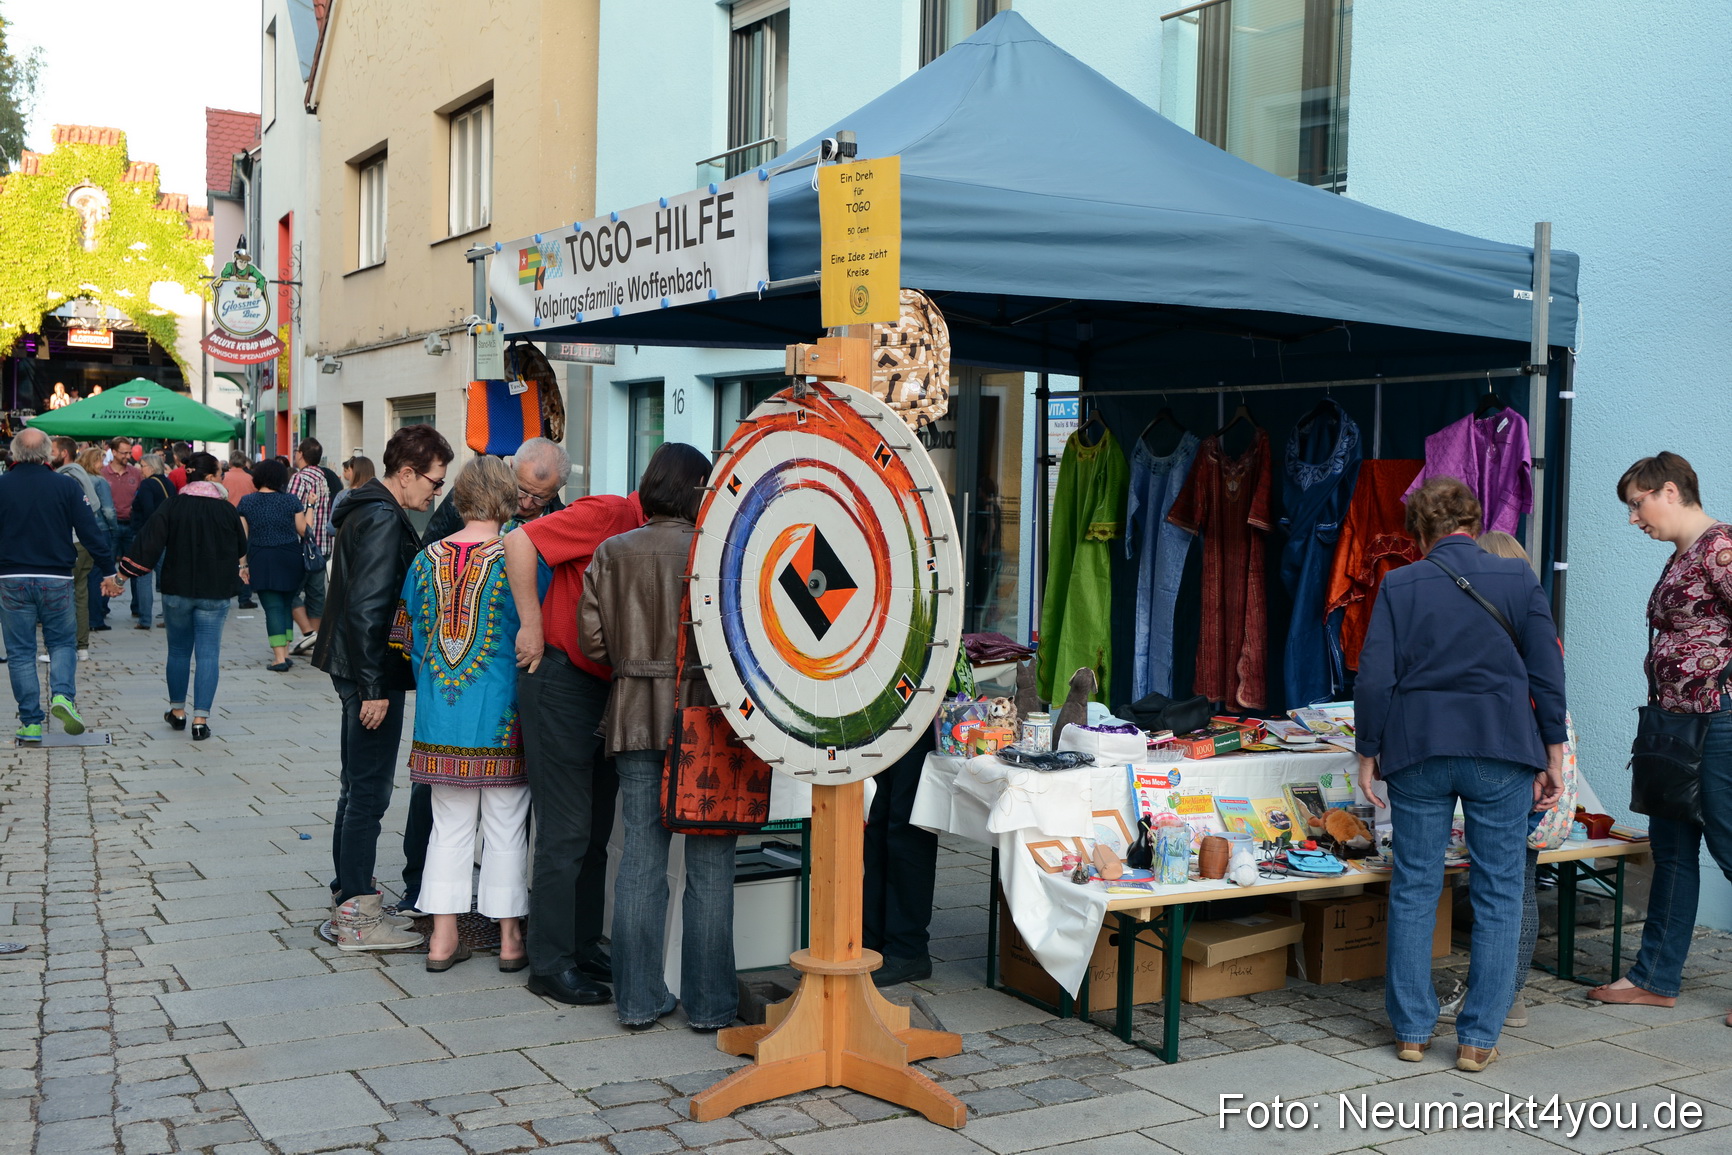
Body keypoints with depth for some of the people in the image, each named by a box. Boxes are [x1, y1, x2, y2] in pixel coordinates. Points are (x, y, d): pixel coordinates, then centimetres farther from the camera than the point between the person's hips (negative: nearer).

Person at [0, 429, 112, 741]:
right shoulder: (67, 486, -4)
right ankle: (63, 695, -10)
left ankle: (30, 723, 7)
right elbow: (90, 533, -4)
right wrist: (110, 571, 2)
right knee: (63, 644, 15)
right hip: (57, 580, 0)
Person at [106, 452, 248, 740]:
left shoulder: (173, 506, -5)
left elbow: (148, 545, -10)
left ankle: (177, 712, 29)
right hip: (215, 594, -1)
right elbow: (241, 551, 11)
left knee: (178, 651, 17)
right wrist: (237, 572, 33)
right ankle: (200, 719, -5)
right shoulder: (227, 510, -3)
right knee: (208, 653, 1)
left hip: (177, 590, 1)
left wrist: (120, 578, -3)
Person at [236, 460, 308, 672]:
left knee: (273, 607, -1)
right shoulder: (291, 500, -2)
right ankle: (285, 653, 14)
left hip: (261, 562, -1)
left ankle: (279, 658, -7)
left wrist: (243, 564, 5)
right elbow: (303, 529, 2)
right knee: (287, 604, 14)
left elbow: (242, 536, 0)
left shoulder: (246, 502, 0)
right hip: (290, 559, 1)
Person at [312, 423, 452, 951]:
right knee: (369, 793, -5)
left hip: (356, 669, 11)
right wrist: (374, 687, -23)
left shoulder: (367, 511, 14)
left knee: (357, 788, 19)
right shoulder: (384, 520, -18)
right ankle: (357, 917, 2)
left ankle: (348, 895, 30)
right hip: (373, 673, -11)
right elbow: (367, 609, -24)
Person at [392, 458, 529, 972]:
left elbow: (410, 637, 10)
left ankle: (443, 938, 15)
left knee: (449, 823, 13)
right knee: (505, 825, 7)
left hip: (439, 714, 4)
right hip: (501, 714, -4)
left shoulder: (426, 559, 3)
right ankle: (510, 938, 16)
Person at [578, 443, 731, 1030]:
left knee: (641, 857, 9)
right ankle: (708, 1003, 12)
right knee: (709, 863, 5)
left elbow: (592, 641, 1)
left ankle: (638, 999, 16)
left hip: (635, 717, 3)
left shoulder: (612, 553, 1)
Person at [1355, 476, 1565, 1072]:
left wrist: (1369, 752, 7)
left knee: (1413, 889, 9)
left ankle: (1411, 1030, 15)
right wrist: (1552, 755, 8)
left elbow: (1374, 678, -3)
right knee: (1498, 893, 7)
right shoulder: (1519, 579, 2)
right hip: (1502, 753, 0)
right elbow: (1547, 675, 1)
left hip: (1418, 752, 0)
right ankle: (1479, 1038, 8)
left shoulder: (1400, 585, 0)